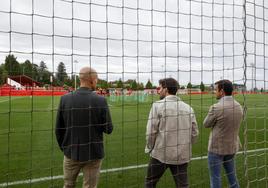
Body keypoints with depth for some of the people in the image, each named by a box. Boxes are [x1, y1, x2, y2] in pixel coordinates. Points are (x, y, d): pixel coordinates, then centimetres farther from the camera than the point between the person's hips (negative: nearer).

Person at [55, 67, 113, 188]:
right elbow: (108, 129, -8)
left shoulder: (65, 99, -7)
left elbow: (59, 129, -1)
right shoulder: (100, 100, -13)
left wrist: (64, 148, 14)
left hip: (71, 153, 2)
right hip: (93, 154, -2)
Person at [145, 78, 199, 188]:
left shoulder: (158, 105, -11)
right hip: (182, 156, 4)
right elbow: (194, 133, 5)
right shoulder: (188, 107, 2)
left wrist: (149, 148, 3)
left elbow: (151, 132, -13)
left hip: (161, 154, -4)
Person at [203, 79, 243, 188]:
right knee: (231, 174, 22)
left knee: (215, 176, 8)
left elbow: (206, 124, -7)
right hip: (232, 147, 6)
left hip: (217, 148, -6)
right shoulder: (239, 106, -1)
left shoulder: (216, 107, -22)